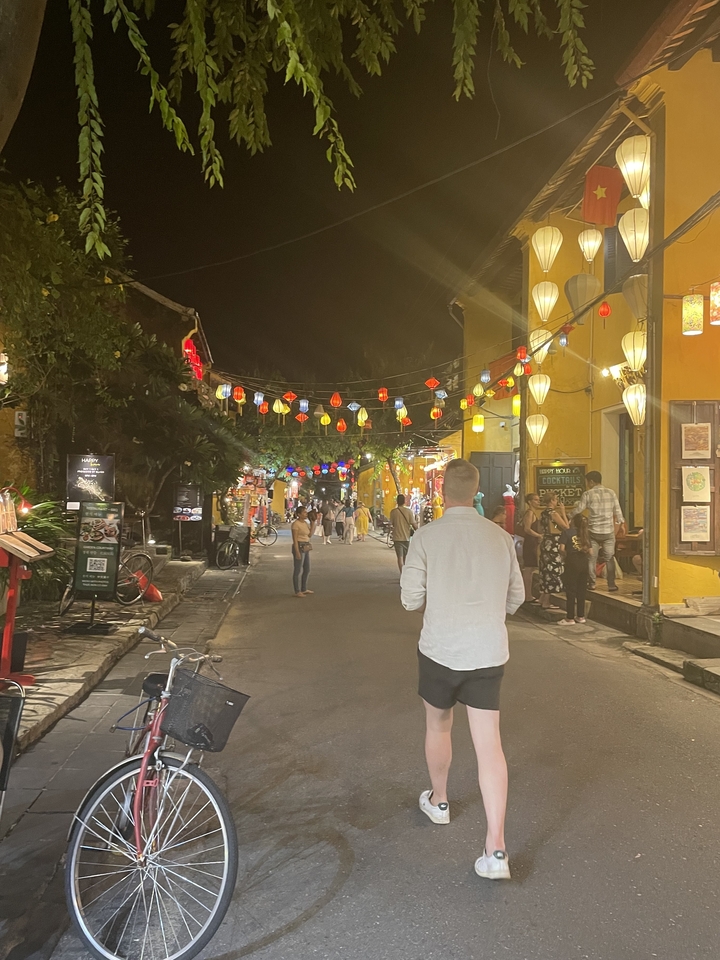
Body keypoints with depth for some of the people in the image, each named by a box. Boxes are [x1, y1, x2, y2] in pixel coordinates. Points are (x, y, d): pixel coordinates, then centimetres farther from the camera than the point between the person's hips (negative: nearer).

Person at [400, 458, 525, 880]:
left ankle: (438, 800, 44)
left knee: (438, 725, 22)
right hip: (489, 652, 2)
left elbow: (411, 599, -8)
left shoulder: (427, 536, -11)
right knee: (489, 742, 3)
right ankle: (496, 848, 0)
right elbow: (516, 597, 7)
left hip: (440, 649, -1)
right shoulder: (501, 537, -2)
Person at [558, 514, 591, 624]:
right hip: (584, 563, 5)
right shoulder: (586, 534, 10)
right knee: (582, 590, 12)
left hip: (572, 562, -5)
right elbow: (590, 551, 5)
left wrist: (566, 556, 4)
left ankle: (570, 618, 3)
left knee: (571, 590, 0)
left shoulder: (566, 532, -4)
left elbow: (562, 549, -13)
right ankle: (580, 616, 19)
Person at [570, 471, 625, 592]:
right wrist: (621, 524, 22)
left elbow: (578, 510, -3)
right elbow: (618, 511, 8)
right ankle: (611, 585, 12)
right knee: (609, 559, 10)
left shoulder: (588, 494, -6)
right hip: (609, 531, 2)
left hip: (593, 531, -2)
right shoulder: (611, 493, 3)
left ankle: (591, 583, 10)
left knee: (591, 558, 8)